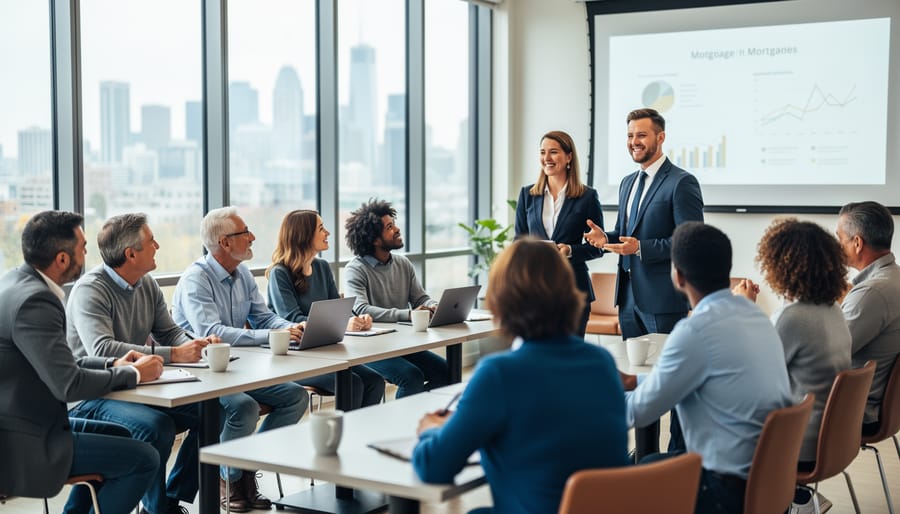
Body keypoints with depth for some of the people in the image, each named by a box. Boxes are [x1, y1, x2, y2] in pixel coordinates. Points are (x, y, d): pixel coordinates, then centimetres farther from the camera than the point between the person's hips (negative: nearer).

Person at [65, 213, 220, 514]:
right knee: (157, 426, -33)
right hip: (93, 398, -8)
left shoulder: (147, 285, 8)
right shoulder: (90, 290, -17)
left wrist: (197, 344, -11)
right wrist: (173, 354, -34)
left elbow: (169, 332, 14)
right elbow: (101, 350, -31)